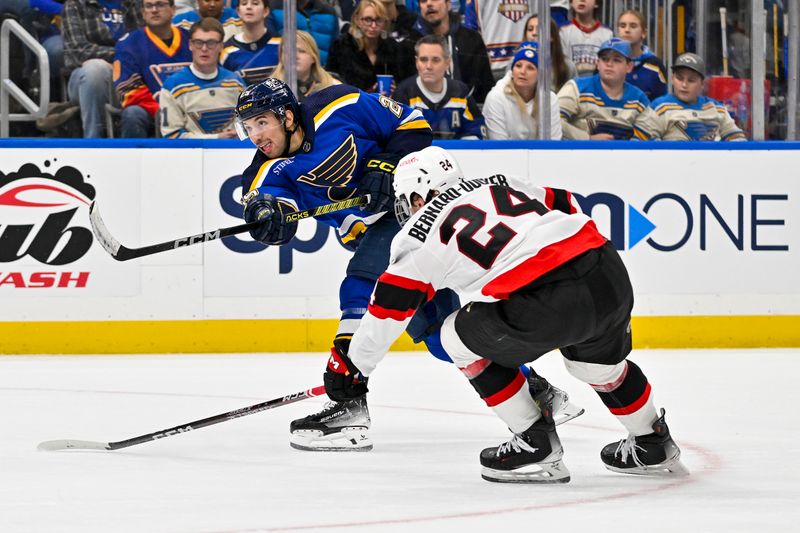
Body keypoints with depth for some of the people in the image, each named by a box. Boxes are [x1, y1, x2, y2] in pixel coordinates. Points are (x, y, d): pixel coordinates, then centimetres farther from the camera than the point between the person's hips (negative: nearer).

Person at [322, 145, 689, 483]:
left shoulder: (421, 230, 11)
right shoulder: (499, 184, 26)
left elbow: (391, 303, 13)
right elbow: (566, 204, 30)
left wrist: (351, 365, 22)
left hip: (548, 302, -7)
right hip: (611, 275, 7)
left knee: (462, 336, 16)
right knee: (600, 360, 35)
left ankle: (535, 445, 15)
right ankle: (654, 447, 47)